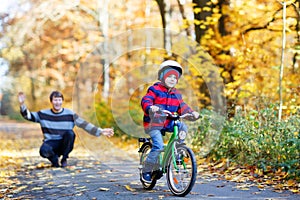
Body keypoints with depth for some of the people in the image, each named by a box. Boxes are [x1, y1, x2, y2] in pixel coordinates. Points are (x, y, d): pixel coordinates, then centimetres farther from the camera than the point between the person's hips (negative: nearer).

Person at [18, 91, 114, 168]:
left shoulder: (69, 114, -4)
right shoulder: (43, 114, 0)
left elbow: (85, 125, -8)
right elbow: (28, 116, 0)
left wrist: (100, 131, -16)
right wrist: (22, 104, -17)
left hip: (65, 144, 1)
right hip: (50, 143, -1)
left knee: (70, 133, -32)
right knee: (44, 151, -36)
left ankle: (64, 159, -7)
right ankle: (54, 159, 3)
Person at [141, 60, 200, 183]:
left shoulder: (176, 94, 11)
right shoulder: (154, 90, -7)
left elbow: (182, 107, 12)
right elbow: (145, 100, -19)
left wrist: (191, 113, -7)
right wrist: (150, 107, -41)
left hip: (168, 123, 6)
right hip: (154, 124, -6)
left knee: (183, 127, -19)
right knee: (158, 146, -20)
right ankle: (147, 171, -6)